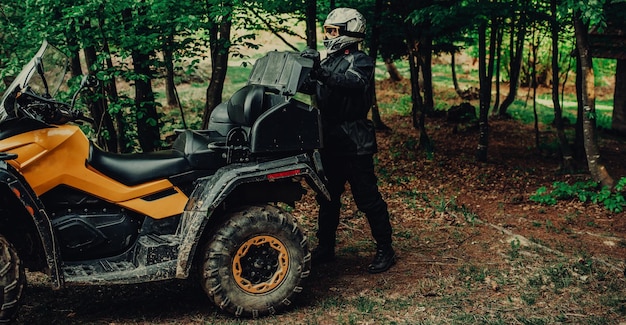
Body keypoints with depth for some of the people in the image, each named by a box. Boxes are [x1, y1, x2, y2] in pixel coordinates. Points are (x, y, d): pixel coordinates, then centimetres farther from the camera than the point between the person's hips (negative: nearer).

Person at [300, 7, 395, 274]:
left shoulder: (361, 61, -9)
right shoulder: (329, 61, 15)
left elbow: (352, 82, -30)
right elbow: (313, 87, 14)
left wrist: (321, 71, -43)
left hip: (355, 144, -8)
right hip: (330, 142, 8)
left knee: (367, 198, -2)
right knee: (327, 197, 14)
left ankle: (385, 250, 8)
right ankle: (325, 247, 25)